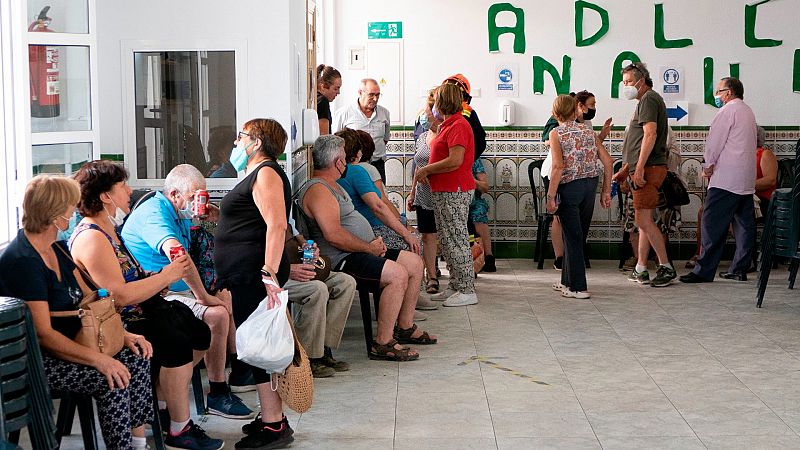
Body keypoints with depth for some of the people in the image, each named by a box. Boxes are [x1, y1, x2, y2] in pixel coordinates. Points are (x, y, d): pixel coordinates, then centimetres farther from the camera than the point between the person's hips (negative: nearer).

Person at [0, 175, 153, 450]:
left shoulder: (57, 249, 10)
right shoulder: (23, 261, -21)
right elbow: (43, 333, -25)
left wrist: (124, 335, -2)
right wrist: (97, 359, -31)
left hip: (70, 344, 10)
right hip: (34, 361, -10)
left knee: (137, 358, -6)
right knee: (112, 380, -25)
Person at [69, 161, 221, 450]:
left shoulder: (108, 230, 15)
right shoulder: (91, 239, -19)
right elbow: (120, 296, -26)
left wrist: (163, 275, 2)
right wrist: (166, 276, -16)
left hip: (137, 313, 11)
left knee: (200, 334, 9)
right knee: (176, 344, -27)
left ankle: (160, 404, 18)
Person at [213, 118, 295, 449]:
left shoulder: (266, 173, -10)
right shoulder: (256, 174, 23)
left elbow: (277, 226, -22)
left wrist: (269, 273, -30)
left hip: (254, 273, -11)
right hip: (245, 273, 11)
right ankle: (272, 417, 18)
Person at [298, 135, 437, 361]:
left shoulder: (333, 186, 21)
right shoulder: (317, 190, -14)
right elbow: (334, 235, -25)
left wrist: (374, 242, 7)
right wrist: (369, 248, -15)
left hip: (360, 251, 11)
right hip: (341, 260, -11)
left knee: (415, 263, 9)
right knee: (397, 274, -28)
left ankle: (405, 327, 16)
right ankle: (383, 343, -23)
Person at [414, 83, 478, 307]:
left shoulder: (458, 125, -15)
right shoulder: (447, 125, 18)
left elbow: (455, 161, -23)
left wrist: (426, 170, -14)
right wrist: (425, 171, 6)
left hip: (454, 192, -10)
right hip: (443, 191, 10)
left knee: (456, 239, -7)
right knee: (447, 240, 14)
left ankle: (467, 290, -2)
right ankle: (455, 286, 21)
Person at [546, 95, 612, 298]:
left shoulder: (556, 134, -5)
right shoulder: (588, 132, 9)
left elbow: (558, 167, -17)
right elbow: (607, 161, 4)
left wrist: (551, 197, -15)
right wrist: (606, 191, 10)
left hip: (569, 187, -5)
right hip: (590, 185, 5)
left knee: (572, 237, 3)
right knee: (578, 235, 17)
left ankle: (578, 287, 4)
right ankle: (568, 280, 29)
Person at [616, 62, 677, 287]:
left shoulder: (648, 100, -8)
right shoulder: (648, 100, 24)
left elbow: (650, 135, -21)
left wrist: (639, 168, -25)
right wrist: (626, 169, 27)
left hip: (648, 168, -11)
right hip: (644, 169, 11)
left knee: (643, 220, -13)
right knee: (644, 220, 11)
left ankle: (666, 267, -10)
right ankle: (641, 269, 15)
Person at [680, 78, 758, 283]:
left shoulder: (728, 110, -8)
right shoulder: (748, 112, 21)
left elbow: (714, 141, -11)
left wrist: (708, 165, 2)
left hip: (726, 177, -10)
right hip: (747, 179, 10)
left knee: (713, 222, -11)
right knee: (744, 223, 9)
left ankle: (704, 270, -14)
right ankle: (740, 269, 12)